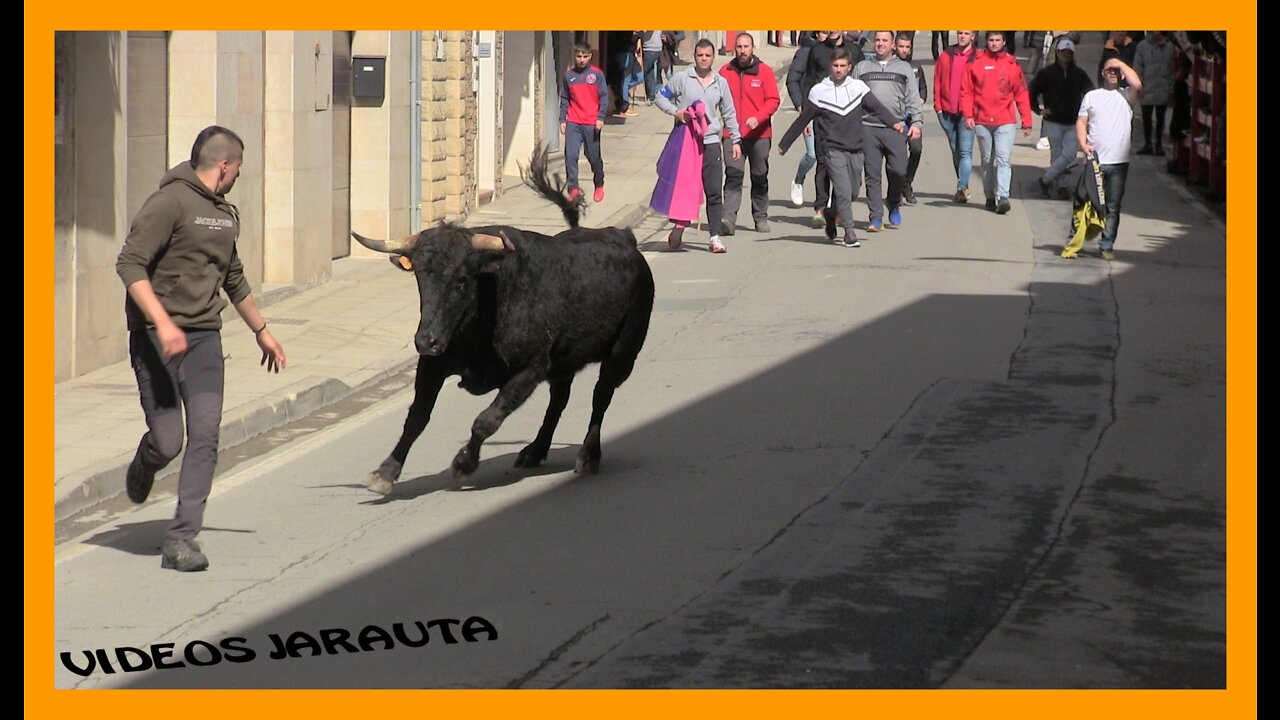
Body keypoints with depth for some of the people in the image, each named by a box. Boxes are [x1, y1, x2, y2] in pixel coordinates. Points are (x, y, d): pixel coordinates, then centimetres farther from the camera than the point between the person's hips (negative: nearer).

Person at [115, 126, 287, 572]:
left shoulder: (226, 214, 17)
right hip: (156, 339, -6)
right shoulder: (169, 202, -9)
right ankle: (144, 466, 32)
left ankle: (181, 539, -5)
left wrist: (261, 331, 40)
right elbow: (130, 264, -18)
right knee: (167, 441, -5)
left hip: (203, 338, 6)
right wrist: (163, 323, -28)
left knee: (205, 437, -8)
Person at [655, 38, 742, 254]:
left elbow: (729, 113, 16)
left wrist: (735, 140, 12)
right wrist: (675, 111, -11)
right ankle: (679, 225, 21)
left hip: (710, 142, 2)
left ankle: (715, 236, -2)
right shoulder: (681, 78, 1)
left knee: (714, 192, -3)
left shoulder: (721, 82, 10)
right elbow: (661, 97, 7)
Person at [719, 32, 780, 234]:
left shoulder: (764, 71, -1)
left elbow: (773, 100, -5)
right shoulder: (726, 71, 4)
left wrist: (758, 118, -21)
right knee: (733, 175, -12)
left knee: (760, 177, 12)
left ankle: (761, 217, 24)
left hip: (759, 134, 0)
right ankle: (728, 218, -19)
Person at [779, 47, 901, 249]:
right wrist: (784, 144, 9)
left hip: (855, 149, 3)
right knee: (843, 190, -13)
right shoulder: (819, 91, 0)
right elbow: (802, 120, 6)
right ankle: (849, 231, -6)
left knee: (853, 192, 8)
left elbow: (877, 107, -4)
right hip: (833, 149, -3)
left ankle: (830, 213, 35)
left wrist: (893, 123, -23)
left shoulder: (858, 87, 5)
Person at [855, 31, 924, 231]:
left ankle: (894, 204, 19)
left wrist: (916, 122, -2)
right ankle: (876, 217, 0)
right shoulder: (861, 68, 16)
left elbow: (913, 98, 10)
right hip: (868, 128, 1)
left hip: (896, 127, -1)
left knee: (899, 171, -9)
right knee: (872, 175, -2)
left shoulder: (904, 68, 15)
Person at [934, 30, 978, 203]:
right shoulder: (946, 57, 8)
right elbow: (937, 82, 10)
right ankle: (963, 187, 22)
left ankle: (962, 187, -15)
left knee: (965, 151, -11)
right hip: (947, 112, 4)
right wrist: (938, 106, 3)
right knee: (955, 151, 13)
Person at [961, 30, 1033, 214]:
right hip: (982, 121, 2)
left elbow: (1021, 94, 6)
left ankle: (1003, 197, -20)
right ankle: (990, 197, 19)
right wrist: (968, 114, -8)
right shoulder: (976, 63, 3)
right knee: (987, 161, 10)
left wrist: (1026, 121, 4)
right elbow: (966, 91, 4)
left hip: (1005, 122, -2)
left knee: (1003, 159, -12)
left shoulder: (1012, 65, 4)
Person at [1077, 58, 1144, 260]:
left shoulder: (1126, 95, 8)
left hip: (1118, 162, 0)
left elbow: (1137, 84, -14)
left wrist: (1121, 64, -2)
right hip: (1094, 160, 0)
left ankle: (1107, 245, 8)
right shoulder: (1091, 96, 12)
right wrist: (1083, 144, -8)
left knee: (1113, 207, 2)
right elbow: (1081, 123, 9)